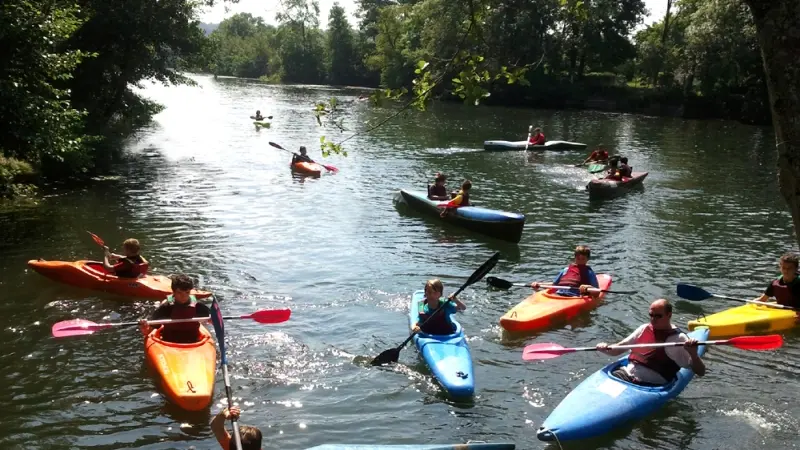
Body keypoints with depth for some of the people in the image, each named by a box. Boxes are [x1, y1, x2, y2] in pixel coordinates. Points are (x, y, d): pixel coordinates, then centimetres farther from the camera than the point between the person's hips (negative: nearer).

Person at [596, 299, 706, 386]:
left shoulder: (679, 339, -3)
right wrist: (606, 349, -5)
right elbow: (617, 350, 18)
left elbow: (700, 372, -5)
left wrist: (693, 354, -25)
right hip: (626, 374, 5)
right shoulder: (644, 329, 13)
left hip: (650, 385, -5)